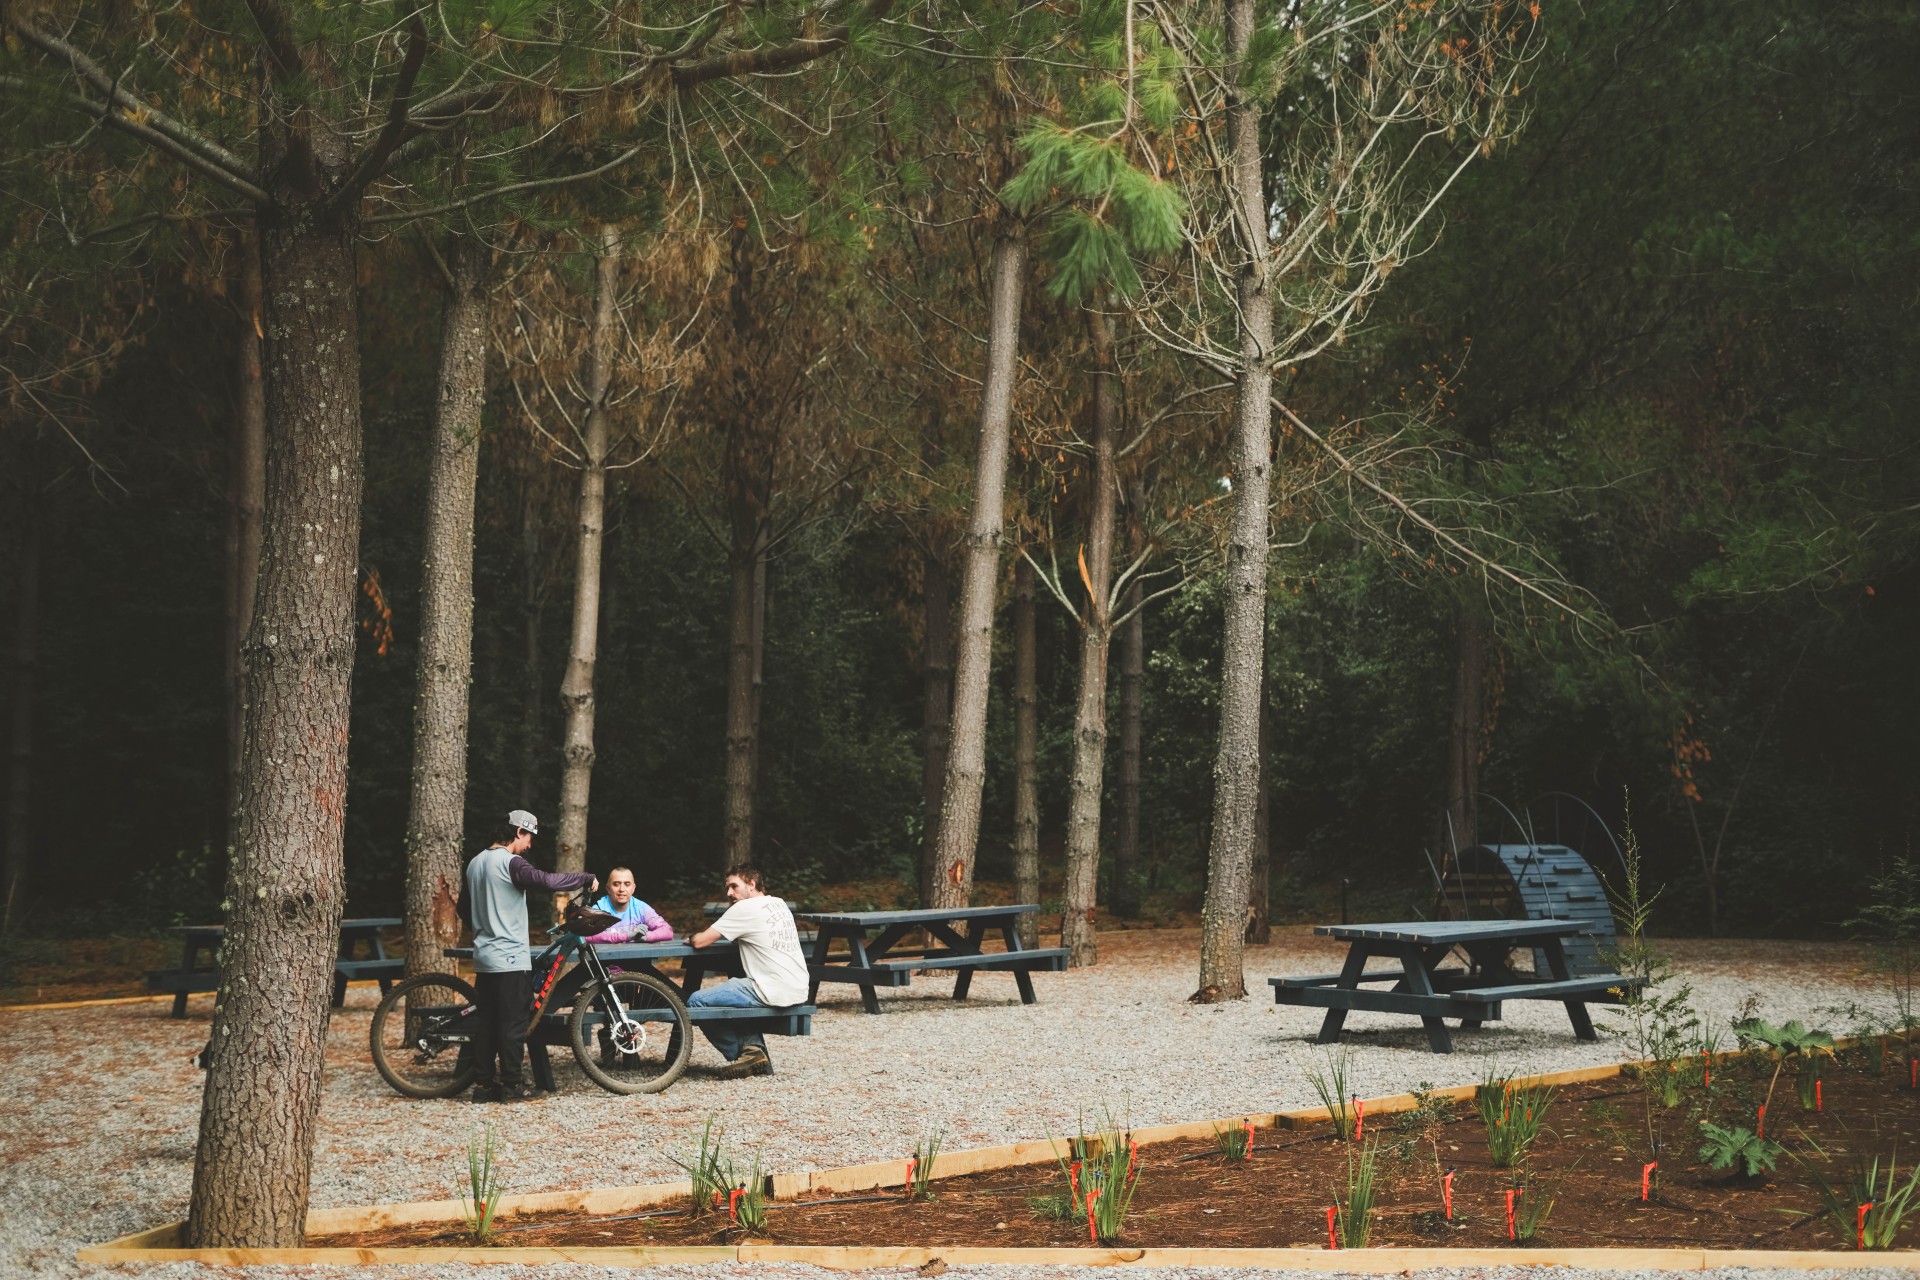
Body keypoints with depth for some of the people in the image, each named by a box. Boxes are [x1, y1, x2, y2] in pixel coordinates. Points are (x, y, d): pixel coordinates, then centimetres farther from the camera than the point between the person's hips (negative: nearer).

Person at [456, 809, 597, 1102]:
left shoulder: (475, 863, 13)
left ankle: (483, 1083, 10)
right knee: (513, 1023, -2)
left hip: (484, 957, 8)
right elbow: (548, 881, -28)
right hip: (511, 958, -8)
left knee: (485, 1022, 9)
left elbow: (464, 910, 22)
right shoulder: (510, 863, -14)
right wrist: (587, 878, -17)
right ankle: (511, 1085, 0)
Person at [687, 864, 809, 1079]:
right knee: (737, 986, 33)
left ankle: (746, 1054, 5)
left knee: (696, 1001, -4)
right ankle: (753, 1045, 17)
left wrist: (692, 938, 16)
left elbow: (700, 941, -7)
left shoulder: (745, 908, -7)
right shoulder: (778, 904, 17)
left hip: (774, 993, -9)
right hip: (799, 990, 9)